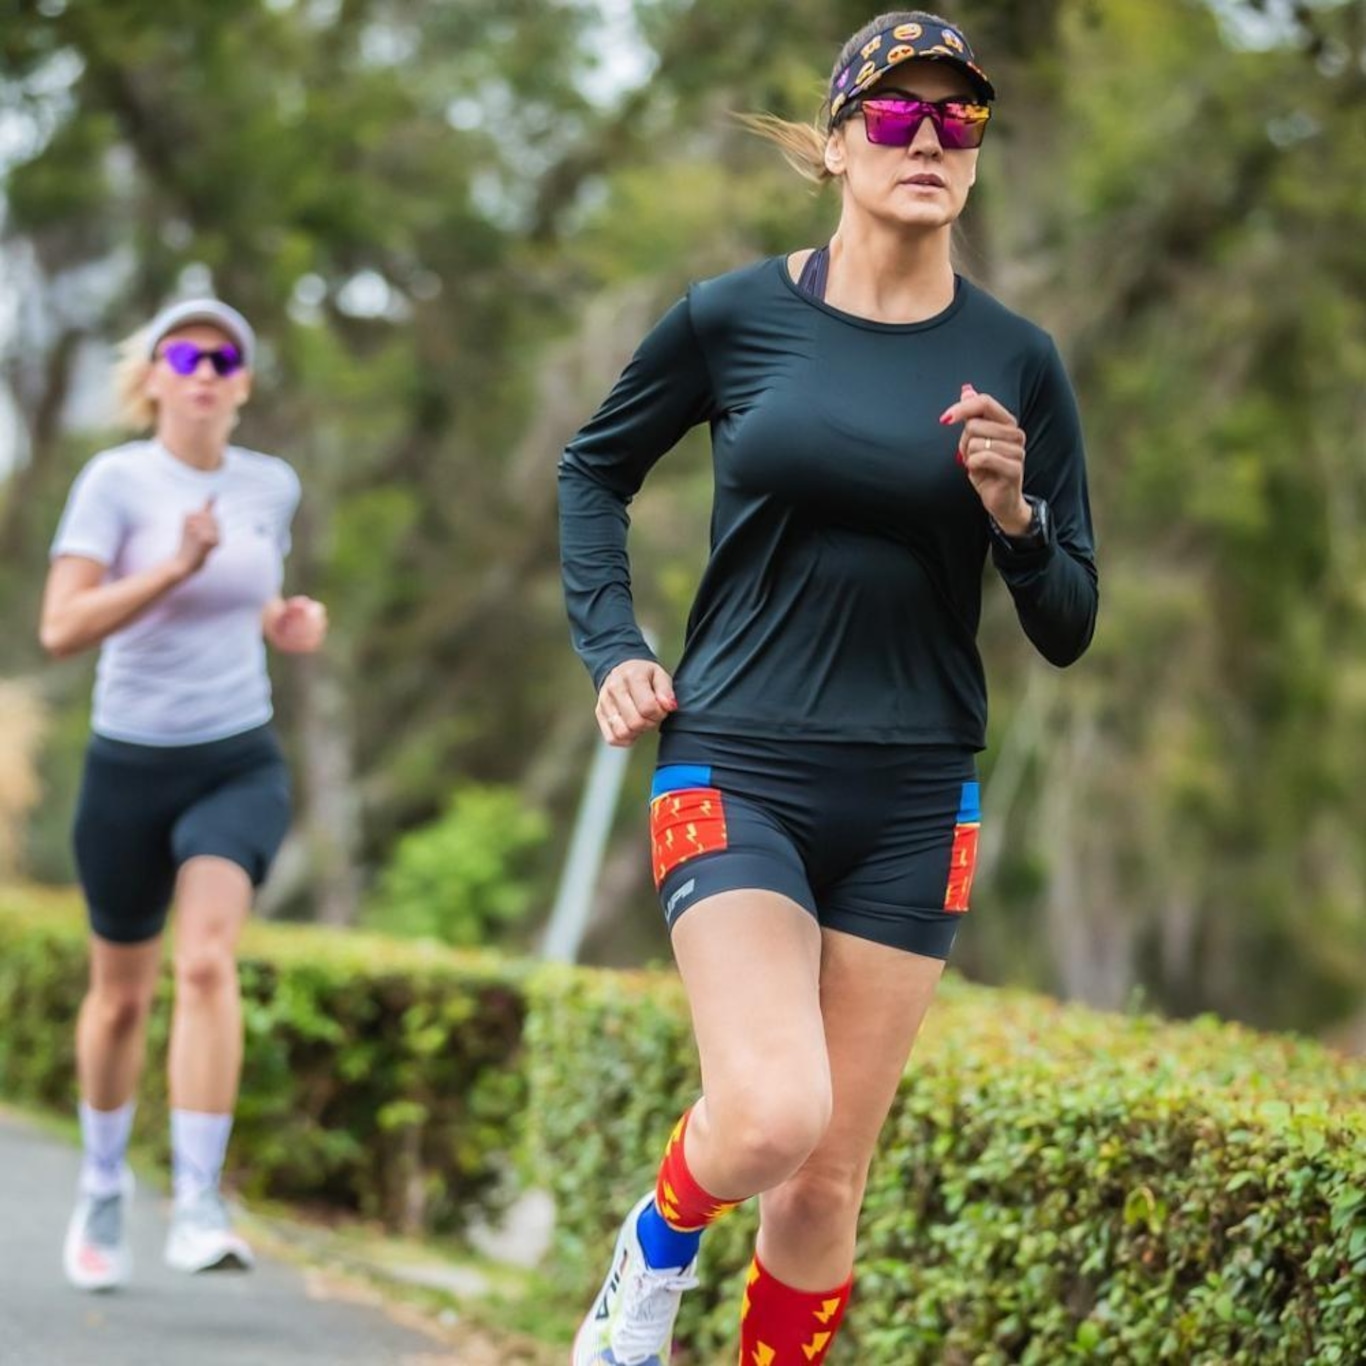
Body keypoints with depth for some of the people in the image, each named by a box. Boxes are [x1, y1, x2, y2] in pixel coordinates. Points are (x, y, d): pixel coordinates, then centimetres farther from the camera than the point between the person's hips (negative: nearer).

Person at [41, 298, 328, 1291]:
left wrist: (291, 624, 0)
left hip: (242, 763, 1)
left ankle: (199, 1206, -24)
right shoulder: (117, 481, -10)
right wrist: (175, 567, -29)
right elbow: (61, 629, -19)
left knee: (208, 961, -22)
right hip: (131, 765, -1)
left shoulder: (273, 486, 3)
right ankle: (104, 1186, 35)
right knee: (122, 995, 11)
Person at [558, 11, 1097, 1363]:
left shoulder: (1015, 361, 2)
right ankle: (657, 1247, 12)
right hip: (735, 774, -2)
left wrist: (1016, 516, -14)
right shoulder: (733, 317, -2)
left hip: (911, 800, 2)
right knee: (770, 1118, -21)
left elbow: (1067, 629, 5)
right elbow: (594, 467, 16)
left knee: (827, 1179, 5)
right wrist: (610, 648, 5)